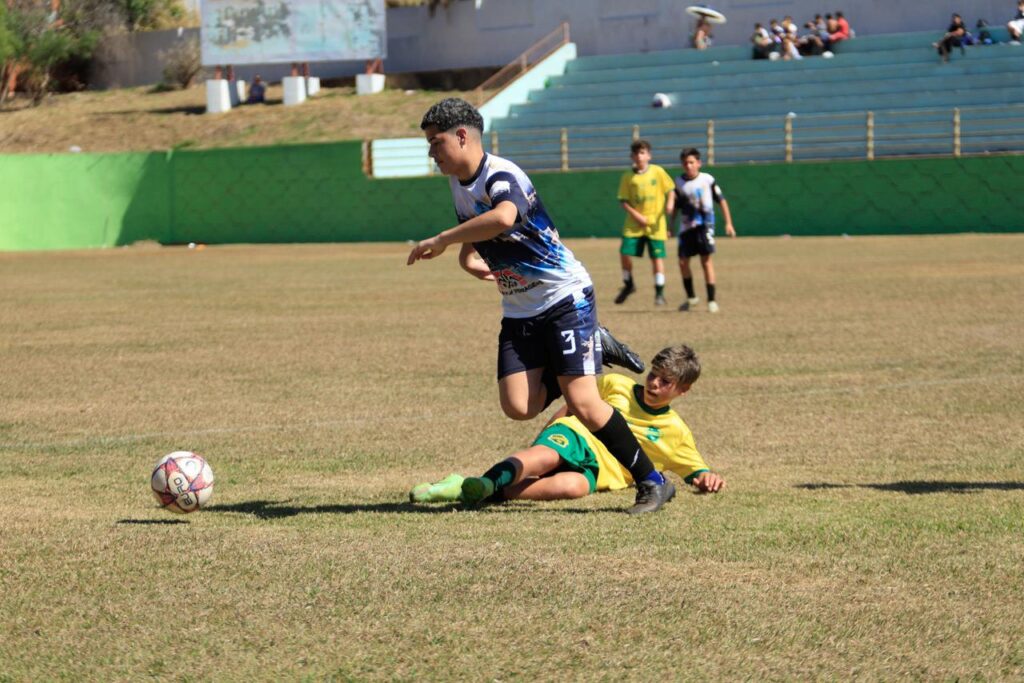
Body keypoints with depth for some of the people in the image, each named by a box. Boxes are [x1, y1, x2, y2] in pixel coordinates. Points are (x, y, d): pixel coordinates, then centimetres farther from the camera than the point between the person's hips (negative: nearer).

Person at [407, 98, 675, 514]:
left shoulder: (500, 175, -20)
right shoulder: (457, 182, 9)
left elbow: (503, 217, -45)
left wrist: (441, 241, -37)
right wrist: (466, 257, 4)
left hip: (565, 297, -8)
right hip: (519, 311, 8)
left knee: (581, 402, -17)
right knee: (518, 406, -10)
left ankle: (651, 482, -2)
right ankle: (595, 348, 14)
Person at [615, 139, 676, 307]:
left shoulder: (658, 172, 0)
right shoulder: (627, 177, 2)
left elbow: (670, 189, 7)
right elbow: (623, 201, 1)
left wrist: (670, 203, -13)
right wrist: (636, 215, -12)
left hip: (655, 223, -1)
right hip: (634, 224, 1)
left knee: (657, 257, -3)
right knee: (625, 253, -7)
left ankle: (660, 293, 6)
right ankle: (628, 285, 18)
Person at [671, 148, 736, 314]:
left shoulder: (707, 180, -3)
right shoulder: (679, 182, 5)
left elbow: (721, 201, 2)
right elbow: (675, 207, 15)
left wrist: (728, 223, -2)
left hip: (704, 225, -4)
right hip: (686, 226, 4)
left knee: (706, 261, -8)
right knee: (683, 262, 2)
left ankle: (711, 300, -4)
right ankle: (691, 297, 20)